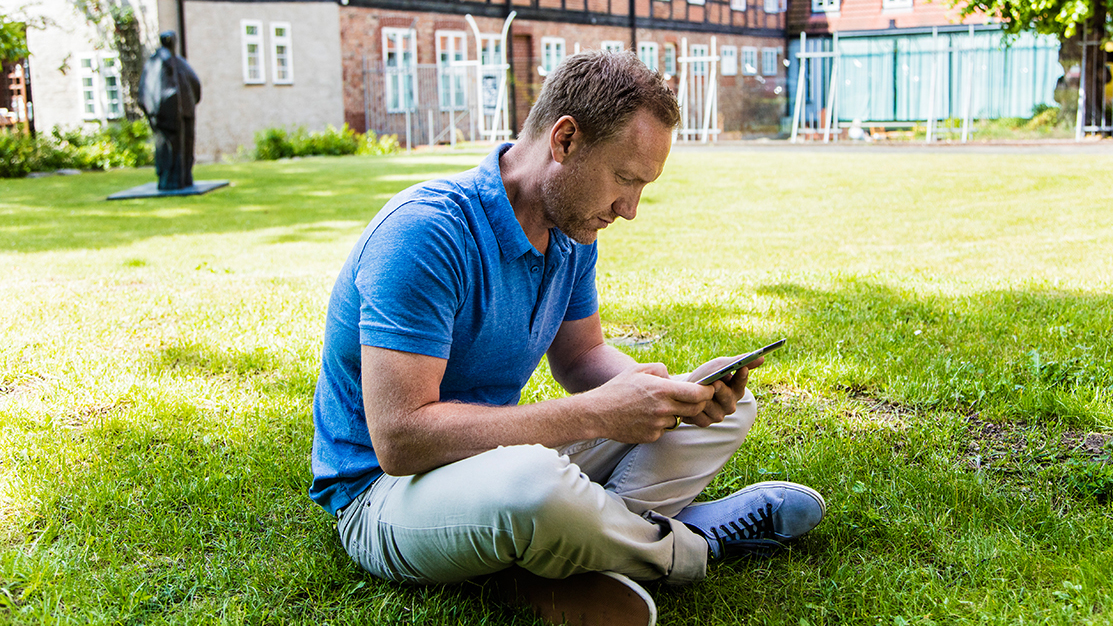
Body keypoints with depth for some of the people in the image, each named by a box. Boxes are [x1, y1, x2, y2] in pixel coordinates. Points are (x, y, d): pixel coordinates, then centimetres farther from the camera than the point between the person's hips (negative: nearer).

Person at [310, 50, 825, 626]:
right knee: (530, 482, -43)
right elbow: (400, 439, -31)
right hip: (385, 491, -8)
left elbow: (580, 356, 12)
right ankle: (687, 546, -10)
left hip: (499, 451, 9)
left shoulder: (572, 231, 1)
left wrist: (677, 392, -10)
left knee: (728, 409, 4)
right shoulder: (427, 232, -26)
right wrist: (595, 414, -30)